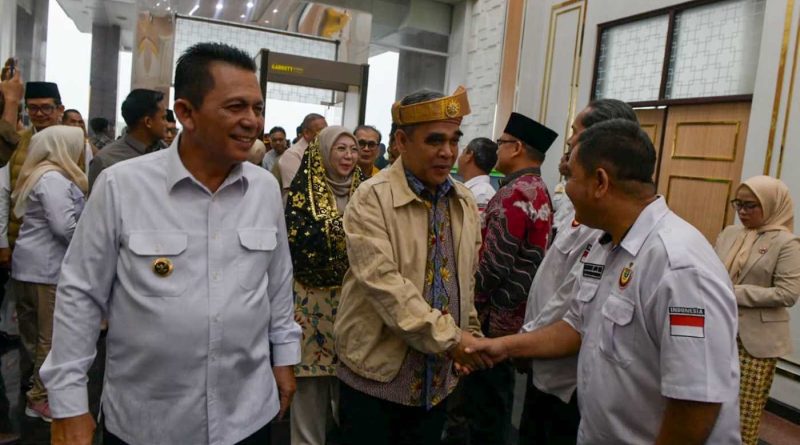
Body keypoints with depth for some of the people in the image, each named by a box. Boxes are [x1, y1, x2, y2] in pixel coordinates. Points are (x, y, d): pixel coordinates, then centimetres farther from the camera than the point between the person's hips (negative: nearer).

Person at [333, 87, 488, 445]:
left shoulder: (465, 203, 6)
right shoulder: (371, 198, -14)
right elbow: (383, 282, -23)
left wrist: (470, 334, 11)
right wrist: (450, 338, -23)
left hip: (437, 378, 6)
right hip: (376, 373, -5)